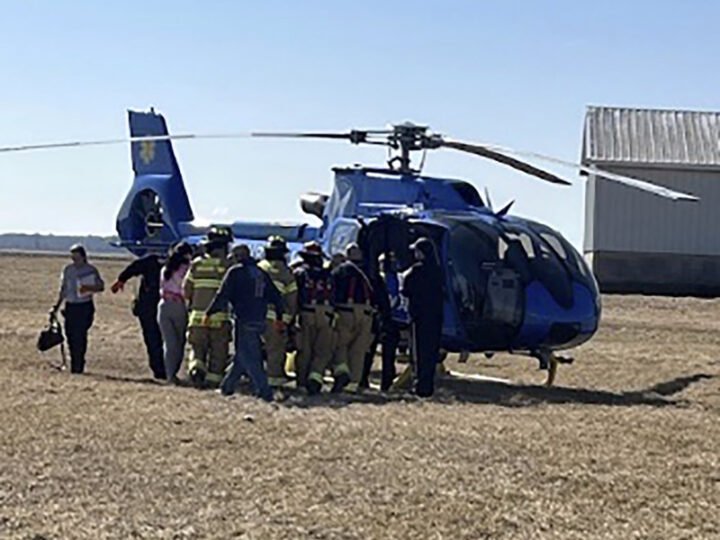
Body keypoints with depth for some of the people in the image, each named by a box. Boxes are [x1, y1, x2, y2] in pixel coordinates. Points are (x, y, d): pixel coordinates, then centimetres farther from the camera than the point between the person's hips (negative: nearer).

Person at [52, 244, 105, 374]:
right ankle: (74, 366, 14)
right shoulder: (67, 270, 10)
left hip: (85, 307, -4)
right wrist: (56, 306, 13)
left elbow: (101, 286, 0)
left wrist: (89, 288, -18)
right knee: (70, 335, 3)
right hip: (70, 306, 4)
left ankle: (78, 366, -8)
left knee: (80, 336, -12)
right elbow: (63, 290, 16)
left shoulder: (91, 270, -1)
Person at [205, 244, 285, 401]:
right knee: (243, 355, 16)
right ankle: (227, 386, 25)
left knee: (247, 358, -4)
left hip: (244, 320, -7)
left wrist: (209, 313, 2)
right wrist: (279, 318, 26)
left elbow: (223, 295, -8)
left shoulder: (235, 272, -5)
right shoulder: (261, 273, 14)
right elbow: (276, 297, 16)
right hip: (260, 321, 7)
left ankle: (264, 392, -12)